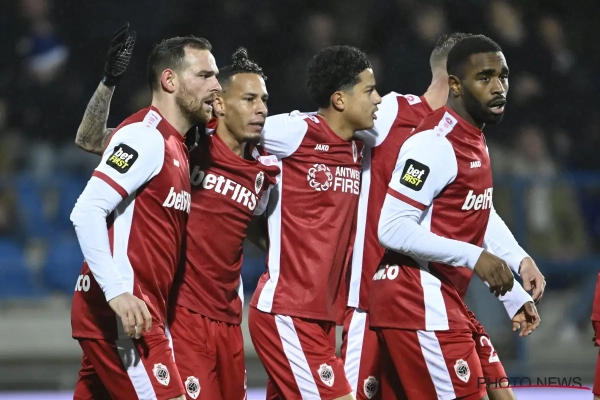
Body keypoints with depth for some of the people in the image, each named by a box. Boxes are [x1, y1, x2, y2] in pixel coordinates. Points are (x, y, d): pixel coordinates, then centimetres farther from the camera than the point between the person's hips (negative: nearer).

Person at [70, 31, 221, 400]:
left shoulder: (176, 147, 19)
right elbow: (87, 211, -18)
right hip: (122, 314, -9)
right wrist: (117, 292, -26)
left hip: (137, 313, 9)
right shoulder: (146, 136, -10)